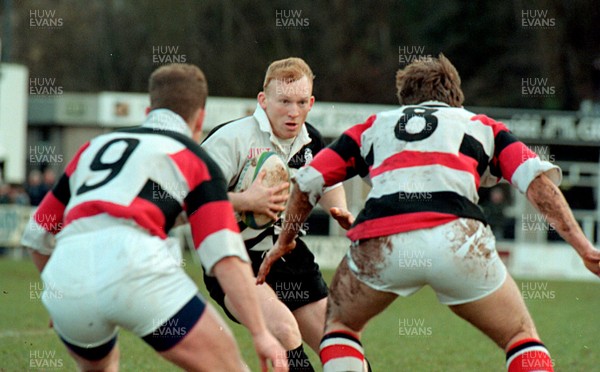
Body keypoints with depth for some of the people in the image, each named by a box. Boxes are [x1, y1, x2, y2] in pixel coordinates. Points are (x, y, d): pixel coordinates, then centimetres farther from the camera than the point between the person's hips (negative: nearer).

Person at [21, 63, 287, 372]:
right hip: (134, 265, -5)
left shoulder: (94, 147, 32)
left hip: (65, 272, 5)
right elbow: (225, 255, 2)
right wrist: (260, 333, -1)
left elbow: (37, 234, 36)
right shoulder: (194, 159, 18)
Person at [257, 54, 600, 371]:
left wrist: (284, 242, 40)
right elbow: (537, 178, 11)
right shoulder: (483, 127, 28)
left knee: (341, 326, 29)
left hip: (379, 244, 1)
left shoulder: (374, 126, 31)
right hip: (457, 237, -1)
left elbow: (307, 183, 26)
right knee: (521, 336, 19)